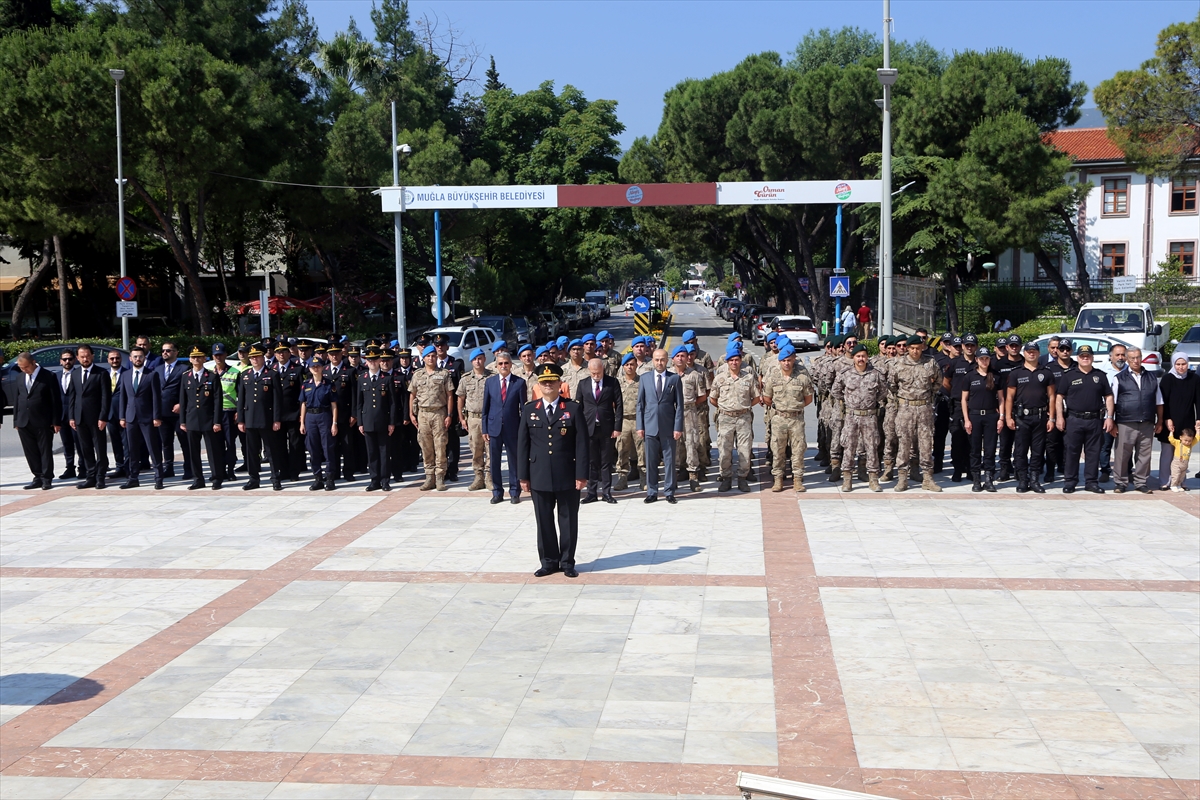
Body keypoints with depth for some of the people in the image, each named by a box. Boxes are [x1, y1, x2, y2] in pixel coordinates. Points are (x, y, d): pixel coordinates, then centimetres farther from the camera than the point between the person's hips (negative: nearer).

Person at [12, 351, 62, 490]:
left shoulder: (48, 377, -5)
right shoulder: (20, 378, 12)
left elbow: (56, 400, -5)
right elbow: (16, 399, 14)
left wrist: (56, 421, -9)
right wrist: (16, 421, 8)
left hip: (43, 422, -5)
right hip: (24, 423, 5)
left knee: (45, 451, 1)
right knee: (31, 452, 7)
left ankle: (47, 478, 8)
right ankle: (38, 478, 14)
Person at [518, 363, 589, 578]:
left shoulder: (573, 409, 0)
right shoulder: (529, 410, 7)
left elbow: (581, 444, -2)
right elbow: (522, 445, 6)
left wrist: (581, 474, -8)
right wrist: (523, 476, 2)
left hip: (567, 476, -2)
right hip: (539, 477, 2)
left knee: (568, 520, 6)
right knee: (544, 521, 7)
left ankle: (567, 562, 17)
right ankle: (549, 561, 19)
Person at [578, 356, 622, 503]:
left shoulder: (612, 383, 0)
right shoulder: (583, 384, 6)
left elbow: (619, 405, -1)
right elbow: (578, 406, 7)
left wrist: (617, 427, -7)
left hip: (607, 429, -1)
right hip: (589, 429, 1)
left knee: (606, 462, 5)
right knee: (591, 462, 5)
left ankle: (606, 492, 10)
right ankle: (592, 493, 10)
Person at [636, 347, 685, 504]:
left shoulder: (675, 379, 3)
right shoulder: (644, 378, 8)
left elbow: (679, 405, 1)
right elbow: (640, 404, 8)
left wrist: (678, 427, -5)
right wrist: (640, 426, 2)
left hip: (668, 427, -1)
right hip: (650, 426, 1)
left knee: (669, 461, 3)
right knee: (650, 461, 5)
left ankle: (670, 493, 12)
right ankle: (652, 492, 14)